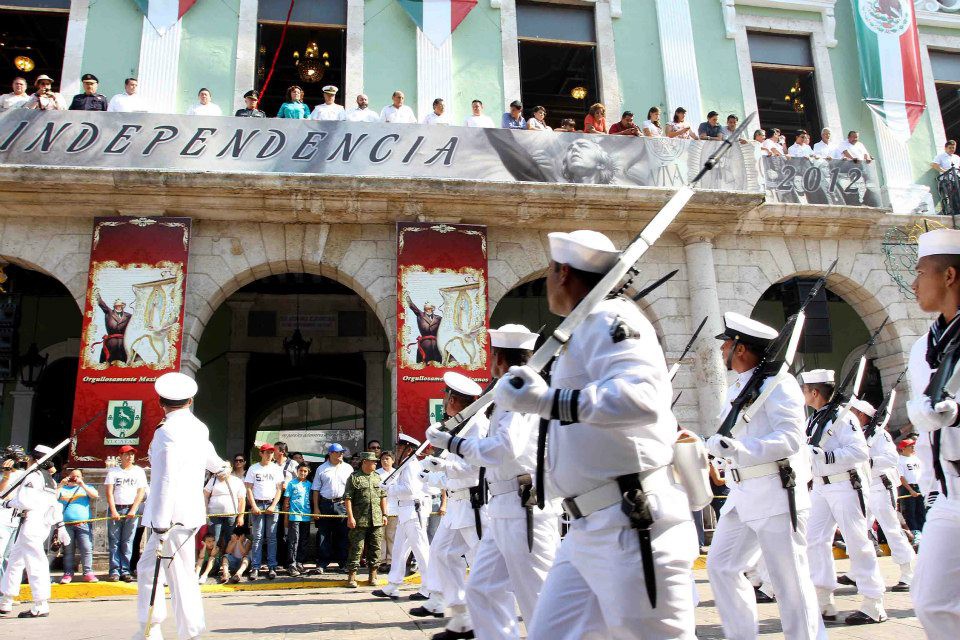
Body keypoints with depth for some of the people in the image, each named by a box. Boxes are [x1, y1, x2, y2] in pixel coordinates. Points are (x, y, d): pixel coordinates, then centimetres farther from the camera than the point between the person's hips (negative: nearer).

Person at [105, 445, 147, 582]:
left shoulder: (139, 471, 9)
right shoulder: (113, 471, 8)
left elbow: (141, 492, 4)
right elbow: (109, 492, 1)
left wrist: (133, 510, -7)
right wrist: (113, 511, -9)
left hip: (131, 509, 0)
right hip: (115, 509, 0)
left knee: (128, 542, -1)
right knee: (114, 541, -2)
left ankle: (125, 571, 1)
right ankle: (114, 571, 1)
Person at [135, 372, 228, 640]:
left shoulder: (167, 431, -13)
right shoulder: (198, 428, 12)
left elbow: (166, 480, -21)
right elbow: (207, 452, 35)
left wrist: (161, 526, -23)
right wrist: (220, 467, 58)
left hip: (173, 517, -8)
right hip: (190, 511, 8)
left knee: (181, 577, -4)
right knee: (147, 566, 13)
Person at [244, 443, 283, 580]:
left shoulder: (276, 469, 9)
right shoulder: (253, 468, 7)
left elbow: (279, 489, 6)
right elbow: (249, 489, 4)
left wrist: (273, 506, -5)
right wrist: (253, 506, -6)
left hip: (272, 504, 1)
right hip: (257, 504, -1)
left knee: (272, 537, 0)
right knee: (257, 537, -2)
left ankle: (271, 567, 2)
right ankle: (255, 567, 0)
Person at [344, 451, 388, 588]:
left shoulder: (378, 477, 14)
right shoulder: (354, 477, -2)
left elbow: (383, 496, 17)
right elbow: (347, 498, -5)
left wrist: (384, 514, 11)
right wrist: (350, 517, -12)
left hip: (377, 520, 5)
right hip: (359, 520, -5)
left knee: (375, 548, 7)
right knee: (357, 548, -3)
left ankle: (373, 575, 17)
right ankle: (352, 576, 3)